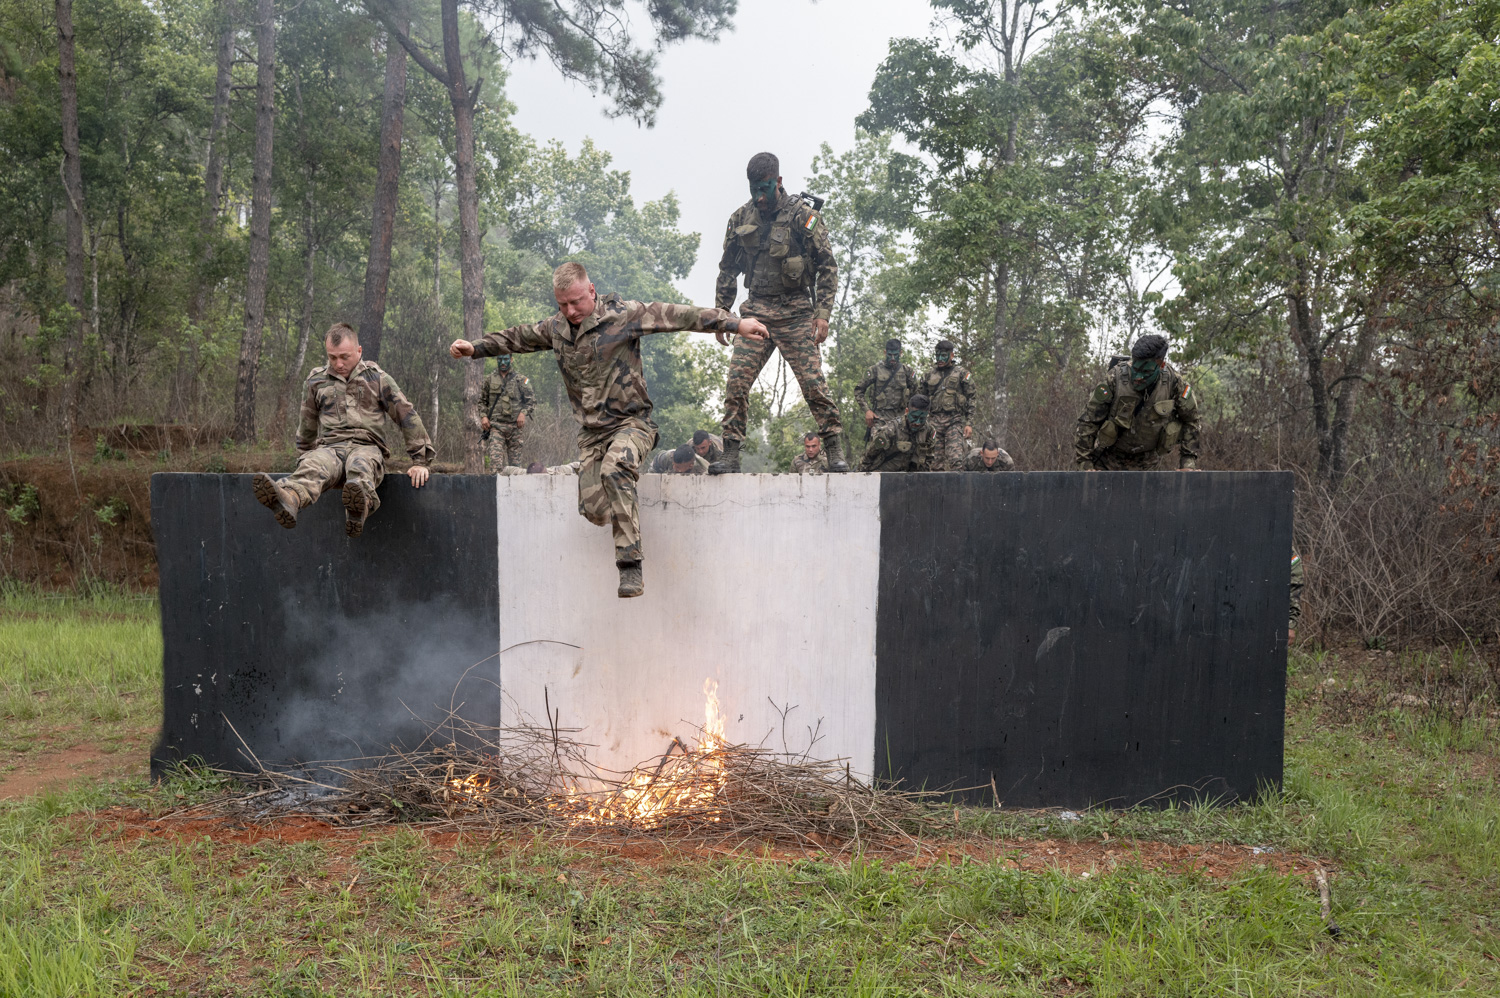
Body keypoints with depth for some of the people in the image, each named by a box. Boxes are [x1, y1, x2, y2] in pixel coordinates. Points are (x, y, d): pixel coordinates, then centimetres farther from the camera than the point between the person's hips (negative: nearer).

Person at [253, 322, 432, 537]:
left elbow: (407, 416, 11)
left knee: (360, 465, -41)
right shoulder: (316, 380, 18)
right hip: (329, 447, 2)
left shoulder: (377, 378, 11)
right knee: (313, 465, -36)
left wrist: (420, 461, 6)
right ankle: (287, 500, -70)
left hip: (367, 447, -2)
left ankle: (359, 508, -74)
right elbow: (308, 424, 31)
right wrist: (305, 453, 35)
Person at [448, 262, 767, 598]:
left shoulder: (623, 315, -8)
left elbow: (677, 316, -13)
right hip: (590, 432, 5)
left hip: (631, 422, -5)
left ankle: (630, 566, -33)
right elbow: (516, 337, 26)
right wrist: (475, 348, 29)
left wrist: (735, 324, -18)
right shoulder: (555, 328, 9)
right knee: (594, 510, -8)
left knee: (613, 469, -36)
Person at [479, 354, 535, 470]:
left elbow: (531, 400, 7)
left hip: (515, 426, 0)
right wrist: (483, 416, 1)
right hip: (496, 425, 0)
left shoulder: (520, 379, 8)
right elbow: (482, 401, 18)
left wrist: (523, 413, -9)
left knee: (515, 459, 4)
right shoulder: (489, 380, 13)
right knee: (495, 457, -14)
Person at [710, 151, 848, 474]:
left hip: (795, 313, -3)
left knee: (813, 383, -7)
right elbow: (728, 271, 18)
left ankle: (835, 452, 4)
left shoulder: (803, 215, -3)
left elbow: (827, 266, -1)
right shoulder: (740, 218, 9)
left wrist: (823, 312, -10)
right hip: (755, 311, 3)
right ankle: (730, 454, 1)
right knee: (736, 382, -6)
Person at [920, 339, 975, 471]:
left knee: (955, 460, -16)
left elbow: (971, 400, 3)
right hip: (934, 422, 4)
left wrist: (969, 424, -6)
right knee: (935, 462, 0)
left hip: (954, 421, -3)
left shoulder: (961, 373, 7)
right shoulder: (930, 375, 17)